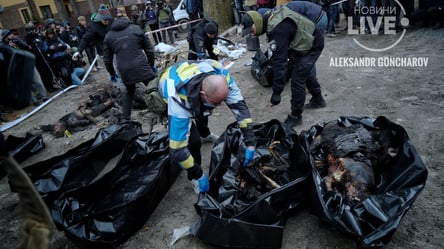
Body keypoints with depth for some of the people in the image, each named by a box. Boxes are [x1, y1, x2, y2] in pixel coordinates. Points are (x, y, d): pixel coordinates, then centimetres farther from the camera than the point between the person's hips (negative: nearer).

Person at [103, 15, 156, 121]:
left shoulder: (109, 36, 17)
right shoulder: (136, 28, 12)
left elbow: (107, 59, 17)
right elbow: (149, 49, 11)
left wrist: (111, 73, 30)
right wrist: (152, 65, 22)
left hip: (124, 70, 3)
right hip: (141, 66, -3)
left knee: (129, 91, 24)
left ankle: (125, 118, 26)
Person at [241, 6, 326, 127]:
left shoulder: (277, 30, -34)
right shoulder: (270, 15, -6)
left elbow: (279, 62, -37)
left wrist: (277, 92, -36)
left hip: (312, 45, -10)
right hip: (309, 39, 10)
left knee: (297, 79, -10)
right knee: (303, 72, 24)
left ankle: (296, 116, 3)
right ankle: (318, 99, 44)